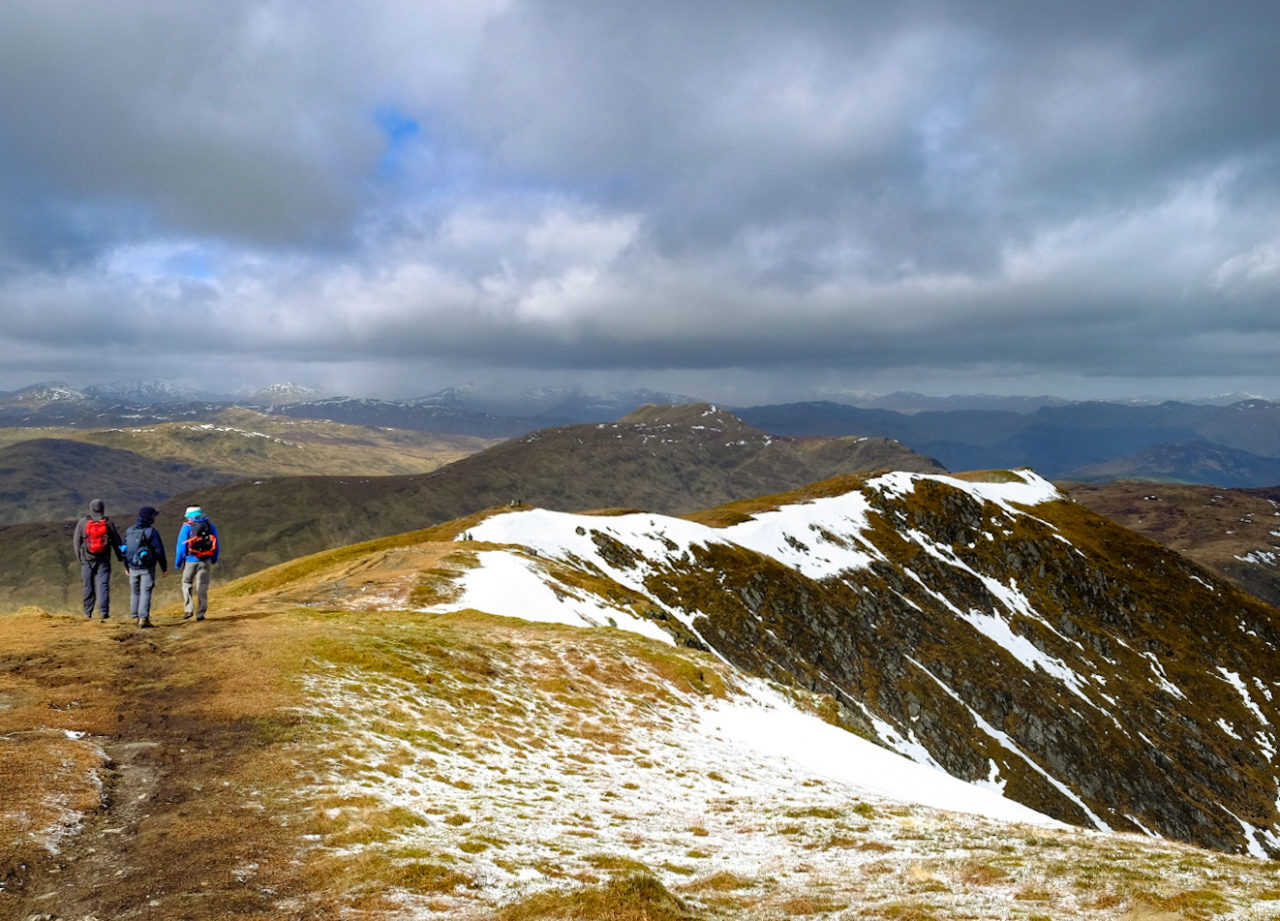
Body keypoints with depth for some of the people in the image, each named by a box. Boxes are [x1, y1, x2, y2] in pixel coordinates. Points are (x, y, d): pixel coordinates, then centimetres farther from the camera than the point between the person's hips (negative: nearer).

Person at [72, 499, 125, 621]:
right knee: (103, 584, -4)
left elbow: (77, 541, 3)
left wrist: (79, 557, 14)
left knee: (89, 586, 10)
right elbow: (116, 541, 4)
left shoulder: (82, 522, 0)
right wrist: (121, 557, 13)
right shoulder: (108, 523, -1)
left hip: (87, 559, 1)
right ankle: (104, 611, -14)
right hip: (103, 560, -1)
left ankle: (88, 612, 19)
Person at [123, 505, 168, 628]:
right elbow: (159, 551, -12)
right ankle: (144, 618, -11)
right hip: (147, 568, -6)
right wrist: (164, 568, -3)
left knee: (135, 593, 16)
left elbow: (125, 549, 13)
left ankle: (135, 617, 22)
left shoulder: (129, 530, 7)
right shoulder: (151, 532, -13)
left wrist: (127, 567, 23)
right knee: (145, 592, -5)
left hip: (133, 567, 6)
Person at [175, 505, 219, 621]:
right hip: (206, 561, 2)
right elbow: (216, 546, 11)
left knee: (187, 584, 15)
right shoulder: (210, 526, 7)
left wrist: (177, 563, 4)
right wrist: (214, 560, 23)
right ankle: (200, 614, 4)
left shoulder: (187, 527, -2)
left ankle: (188, 610, 5)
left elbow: (181, 546, -4)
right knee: (202, 587, 5)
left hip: (190, 560, -2)